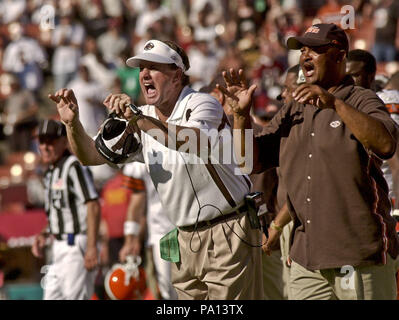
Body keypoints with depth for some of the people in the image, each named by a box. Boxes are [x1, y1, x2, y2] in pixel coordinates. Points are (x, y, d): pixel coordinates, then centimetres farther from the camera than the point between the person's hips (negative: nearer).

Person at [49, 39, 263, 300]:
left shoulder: (202, 105, -12)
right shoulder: (141, 121, 8)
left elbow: (199, 143, -36)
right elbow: (92, 156, 3)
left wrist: (141, 120, -45)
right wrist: (73, 123, -18)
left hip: (227, 236, -6)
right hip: (185, 240, 6)